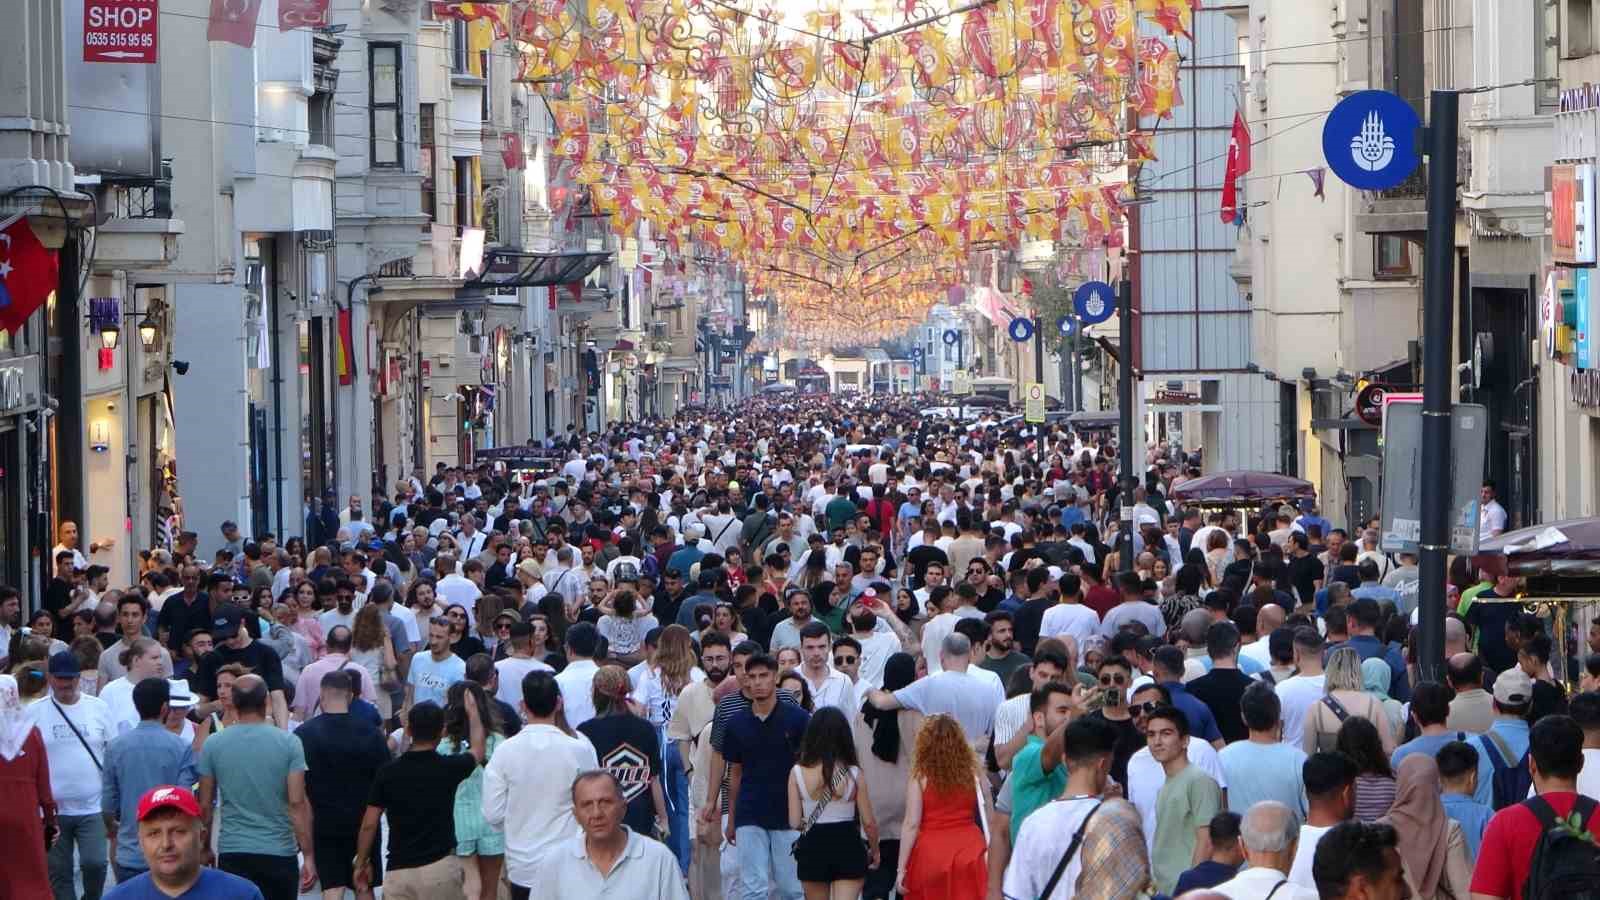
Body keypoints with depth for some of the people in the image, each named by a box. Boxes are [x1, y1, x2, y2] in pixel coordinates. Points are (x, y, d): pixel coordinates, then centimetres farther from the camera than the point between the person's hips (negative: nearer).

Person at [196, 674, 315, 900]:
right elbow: (297, 803, -8)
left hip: (232, 853, 1)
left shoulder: (213, 744, -1)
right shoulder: (289, 743, -5)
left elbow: (205, 805, 4)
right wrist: (308, 855, -3)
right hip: (279, 853, -1)